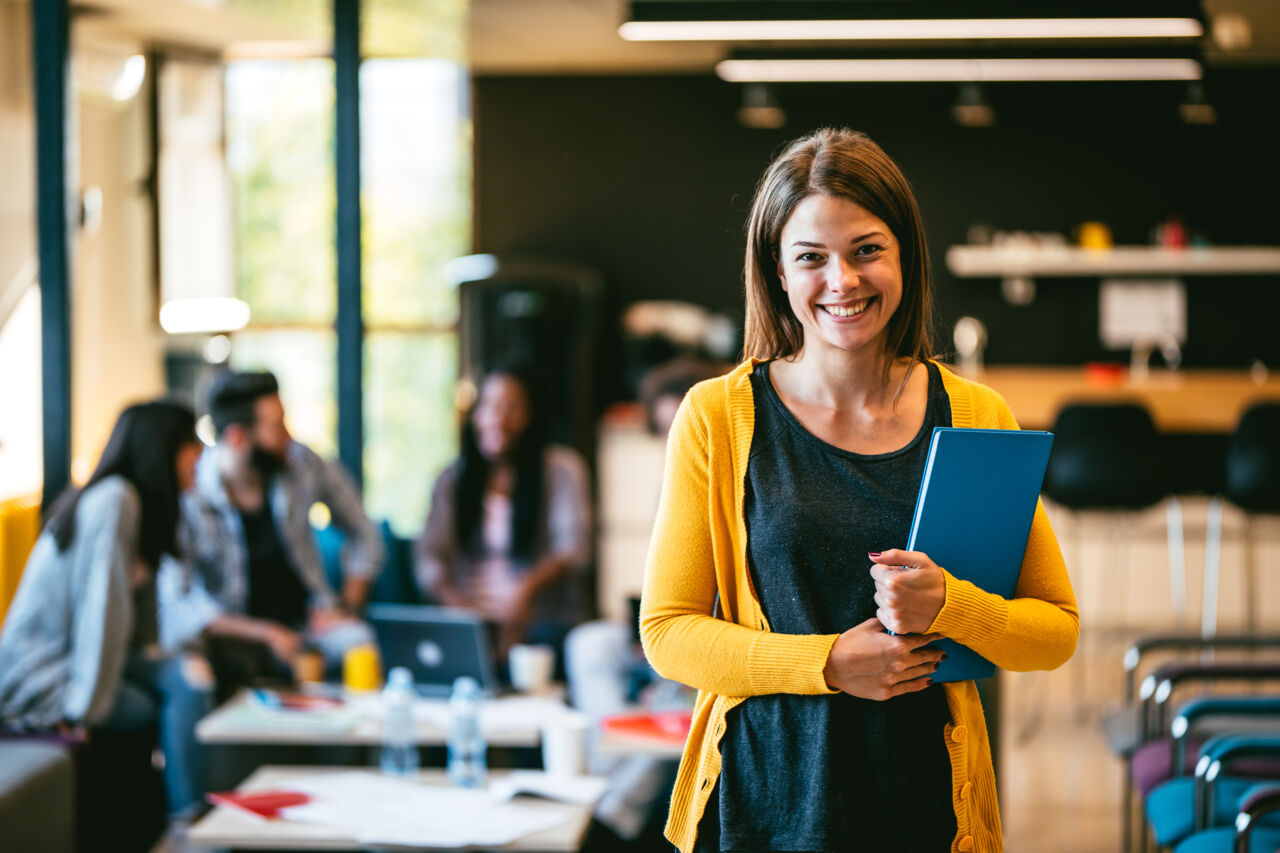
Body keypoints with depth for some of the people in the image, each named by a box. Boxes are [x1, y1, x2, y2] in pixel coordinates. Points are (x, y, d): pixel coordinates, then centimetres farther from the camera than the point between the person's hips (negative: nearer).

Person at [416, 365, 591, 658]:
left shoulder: (561, 469, 6)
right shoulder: (453, 478, 15)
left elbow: (573, 548, -9)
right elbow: (428, 557, 4)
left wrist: (527, 589, -29)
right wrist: (459, 604, -18)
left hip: (542, 620, -2)